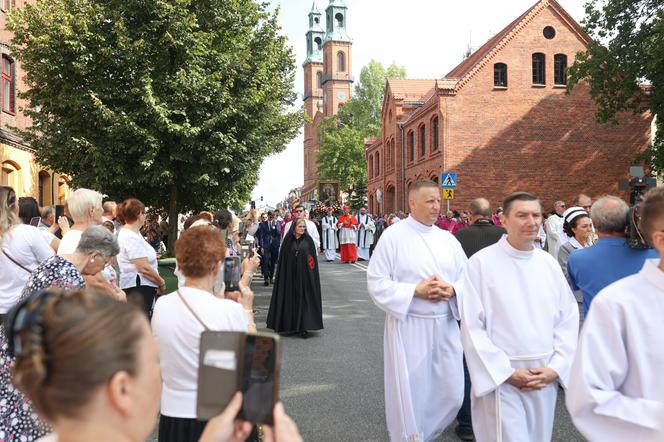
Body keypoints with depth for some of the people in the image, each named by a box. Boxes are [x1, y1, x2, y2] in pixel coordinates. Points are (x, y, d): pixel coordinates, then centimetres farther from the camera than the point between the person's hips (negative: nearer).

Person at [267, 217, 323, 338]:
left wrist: (311, 273, -5)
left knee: (304, 299, -1)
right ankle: (290, 325, 18)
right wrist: (282, 274, -2)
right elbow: (282, 258, 4)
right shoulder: (288, 240, 4)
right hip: (290, 274, 1)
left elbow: (313, 258, 1)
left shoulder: (308, 240, 2)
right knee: (290, 299, 5)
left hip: (304, 275, -1)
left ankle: (303, 327, 2)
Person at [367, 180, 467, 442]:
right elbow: (377, 283, -9)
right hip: (408, 326, -5)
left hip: (445, 325, 5)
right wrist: (415, 291, -18)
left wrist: (452, 291, -12)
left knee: (450, 394, 10)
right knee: (410, 394, 2)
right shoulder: (393, 236, -6)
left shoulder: (447, 238, 9)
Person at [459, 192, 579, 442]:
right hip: (500, 377, -5)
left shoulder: (549, 263, 4)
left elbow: (569, 318, 6)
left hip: (545, 377, 5)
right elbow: (472, 327, -12)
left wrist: (555, 367, -5)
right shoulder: (481, 262, -11)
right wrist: (507, 373, -12)